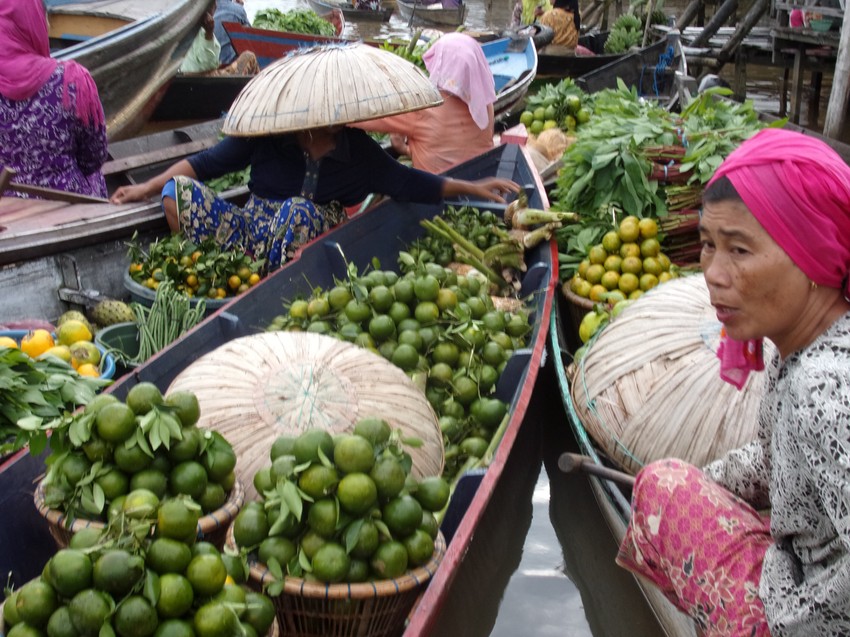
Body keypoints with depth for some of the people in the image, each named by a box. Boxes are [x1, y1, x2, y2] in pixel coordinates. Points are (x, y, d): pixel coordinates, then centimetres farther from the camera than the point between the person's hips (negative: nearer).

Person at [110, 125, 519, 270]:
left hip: (313, 239, 0)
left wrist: (471, 187, 1)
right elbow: (206, 163, 1)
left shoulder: (357, 149, 0)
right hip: (253, 229, 1)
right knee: (177, 192, -21)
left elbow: (405, 182, 7)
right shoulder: (266, 135, -4)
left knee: (299, 211, -37)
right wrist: (148, 188, -5)